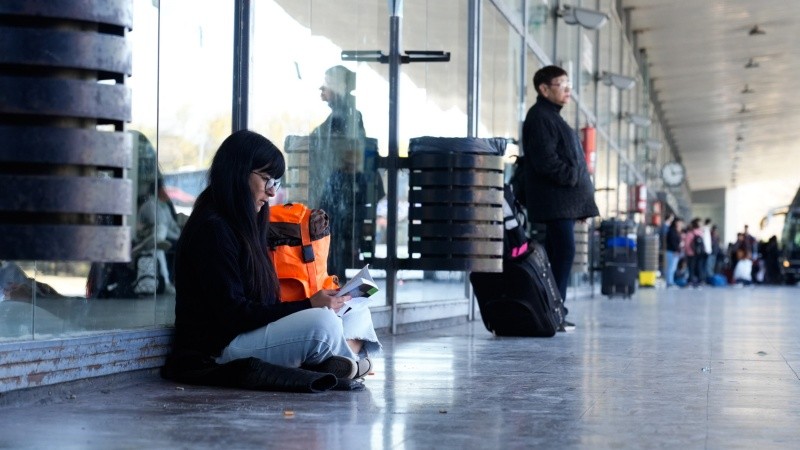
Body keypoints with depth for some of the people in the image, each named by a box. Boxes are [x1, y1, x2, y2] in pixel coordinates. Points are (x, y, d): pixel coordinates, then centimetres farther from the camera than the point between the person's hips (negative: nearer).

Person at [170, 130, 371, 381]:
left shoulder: (242, 226, 19)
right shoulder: (212, 229, -13)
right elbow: (234, 314, -19)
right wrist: (308, 305, -20)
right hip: (216, 351, -11)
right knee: (323, 323, -23)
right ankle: (347, 357, 4)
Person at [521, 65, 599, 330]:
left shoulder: (552, 117, 24)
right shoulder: (539, 117, -8)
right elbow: (545, 160, -19)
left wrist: (581, 199, 18)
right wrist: (574, 177, -15)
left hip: (565, 203, 10)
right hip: (555, 201, -10)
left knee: (558, 253, 9)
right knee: (564, 251, -14)